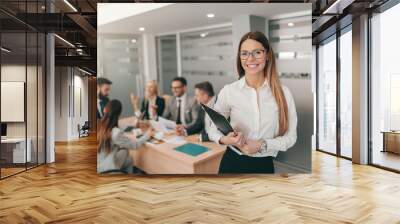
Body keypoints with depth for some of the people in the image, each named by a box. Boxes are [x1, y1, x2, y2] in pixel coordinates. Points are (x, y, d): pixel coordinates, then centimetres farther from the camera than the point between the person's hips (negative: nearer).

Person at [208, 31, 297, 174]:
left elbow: (290, 137, -3)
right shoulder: (228, 91, -9)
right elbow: (213, 129, 0)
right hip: (233, 163, 0)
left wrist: (262, 145, -18)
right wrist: (223, 139, -20)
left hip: (265, 165, 0)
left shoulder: (283, 92, -8)